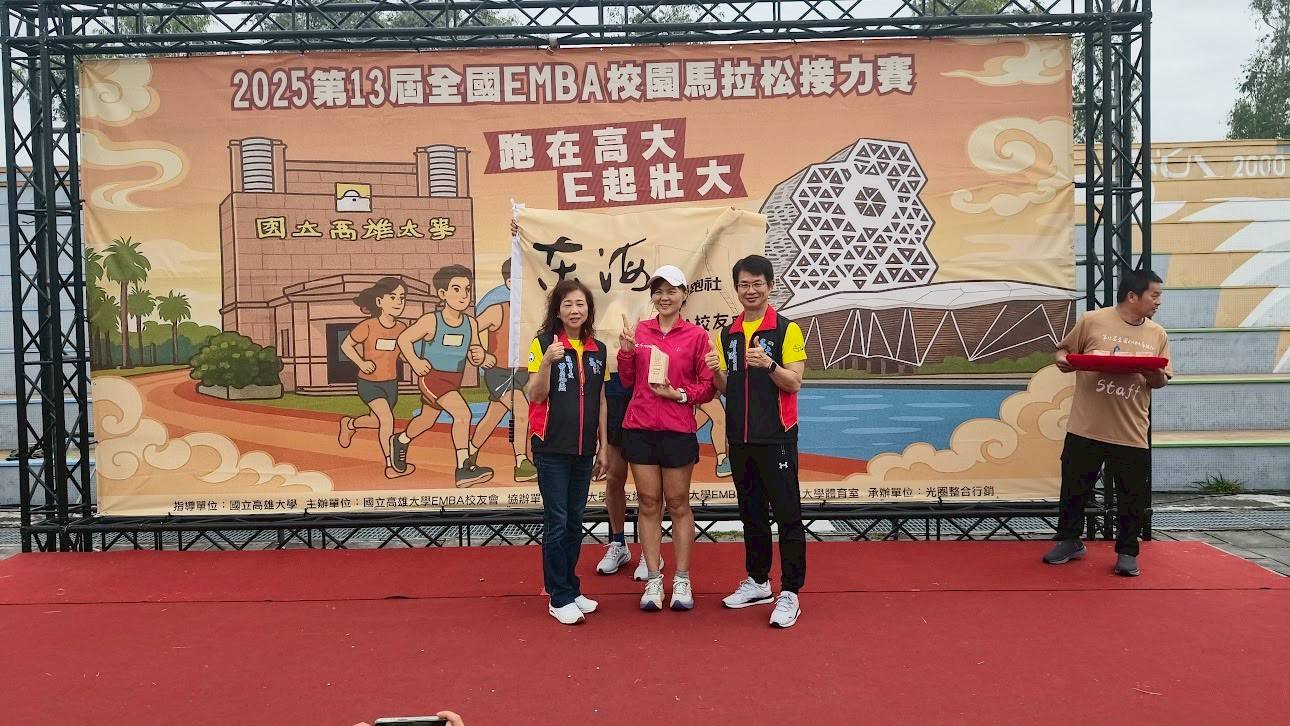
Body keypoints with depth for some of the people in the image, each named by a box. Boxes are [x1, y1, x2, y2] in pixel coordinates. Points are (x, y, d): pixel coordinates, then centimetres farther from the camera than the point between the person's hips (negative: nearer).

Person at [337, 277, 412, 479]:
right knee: (387, 418, -22)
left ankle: (349, 424, 55)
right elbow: (346, 345, -8)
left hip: (391, 383, 6)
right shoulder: (368, 326, -18)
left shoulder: (402, 328, -5)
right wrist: (361, 362, -22)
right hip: (368, 383, -6)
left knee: (377, 421, 21)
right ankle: (391, 465, -13)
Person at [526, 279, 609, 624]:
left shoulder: (598, 350, 7)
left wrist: (603, 446, 11)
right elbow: (535, 396, -10)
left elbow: (600, 400, 12)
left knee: (575, 522, 13)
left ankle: (571, 590, 24)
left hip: (584, 449, 5)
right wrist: (547, 362, -26)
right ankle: (559, 598, 8)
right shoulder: (544, 344, -6)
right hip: (552, 448, -5)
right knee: (556, 522, -1)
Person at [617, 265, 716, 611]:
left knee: (678, 503, 5)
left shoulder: (697, 335, -1)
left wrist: (680, 394, -14)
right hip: (639, 427, 3)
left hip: (678, 429, -2)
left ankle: (682, 581, 16)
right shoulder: (639, 331, 7)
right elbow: (628, 380, 11)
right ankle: (653, 580, 14)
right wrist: (626, 350, -4)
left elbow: (708, 386, 1)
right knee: (648, 503, 6)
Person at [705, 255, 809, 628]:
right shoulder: (727, 335, 11)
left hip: (776, 437, -5)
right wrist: (716, 372, -7)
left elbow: (794, 383, -10)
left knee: (787, 514, -2)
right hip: (740, 438, 5)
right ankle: (757, 582, 28)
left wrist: (768, 364, -27)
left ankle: (790, 593, 6)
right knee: (751, 513, 15)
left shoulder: (787, 329, -5)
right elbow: (726, 389, 13)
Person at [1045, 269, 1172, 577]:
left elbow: (1162, 379, 12)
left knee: (1132, 496, 6)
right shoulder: (1092, 321, -4)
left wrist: (1156, 376, -10)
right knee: (1075, 487, 10)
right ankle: (1069, 542, 29)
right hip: (1086, 427, -2)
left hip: (1132, 433, 2)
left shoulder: (1157, 334, 6)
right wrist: (1063, 361, -16)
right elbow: (1064, 351, 6)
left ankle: (1127, 552, 22)